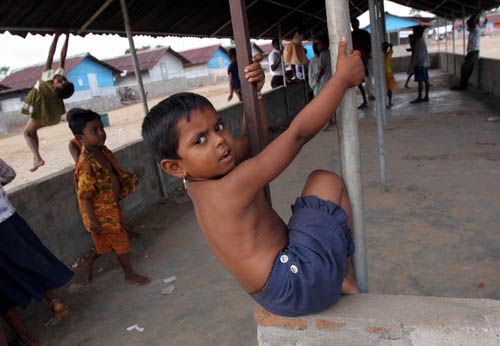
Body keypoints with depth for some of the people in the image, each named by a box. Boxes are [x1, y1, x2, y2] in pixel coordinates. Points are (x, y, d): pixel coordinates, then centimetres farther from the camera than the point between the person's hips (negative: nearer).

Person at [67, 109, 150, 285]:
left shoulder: (103, 151, -3)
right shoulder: (86, 164, -28)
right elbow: (84, 196, -23)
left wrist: (128, 179, 4)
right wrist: (92, 220, -20)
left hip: (112, 206, 8)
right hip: (101, 212, -8)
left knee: (108, 242, 24)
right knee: (121, 241, 6)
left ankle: (89, 260, 47)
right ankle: (130, 274, 25)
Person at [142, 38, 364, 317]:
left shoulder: (199, 182, 5)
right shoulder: (232, 185, -23)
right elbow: (298, 133, -24)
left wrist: (253, 91, 5)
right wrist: (343, 77, -17)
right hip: (300, 285, -10)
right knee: (326, 181, -2)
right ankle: (346, 281, 5)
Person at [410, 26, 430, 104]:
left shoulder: (420, 41, -14)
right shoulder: (421, 40, 16)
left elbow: (421, 54, -20)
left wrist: (419, 64, -22)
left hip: (420, 64, -10)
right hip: (425, 64, 10)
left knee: (420, 81, -8)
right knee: (426, 80, 9)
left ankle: (419, 98, -6)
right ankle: (426, 97, 14)